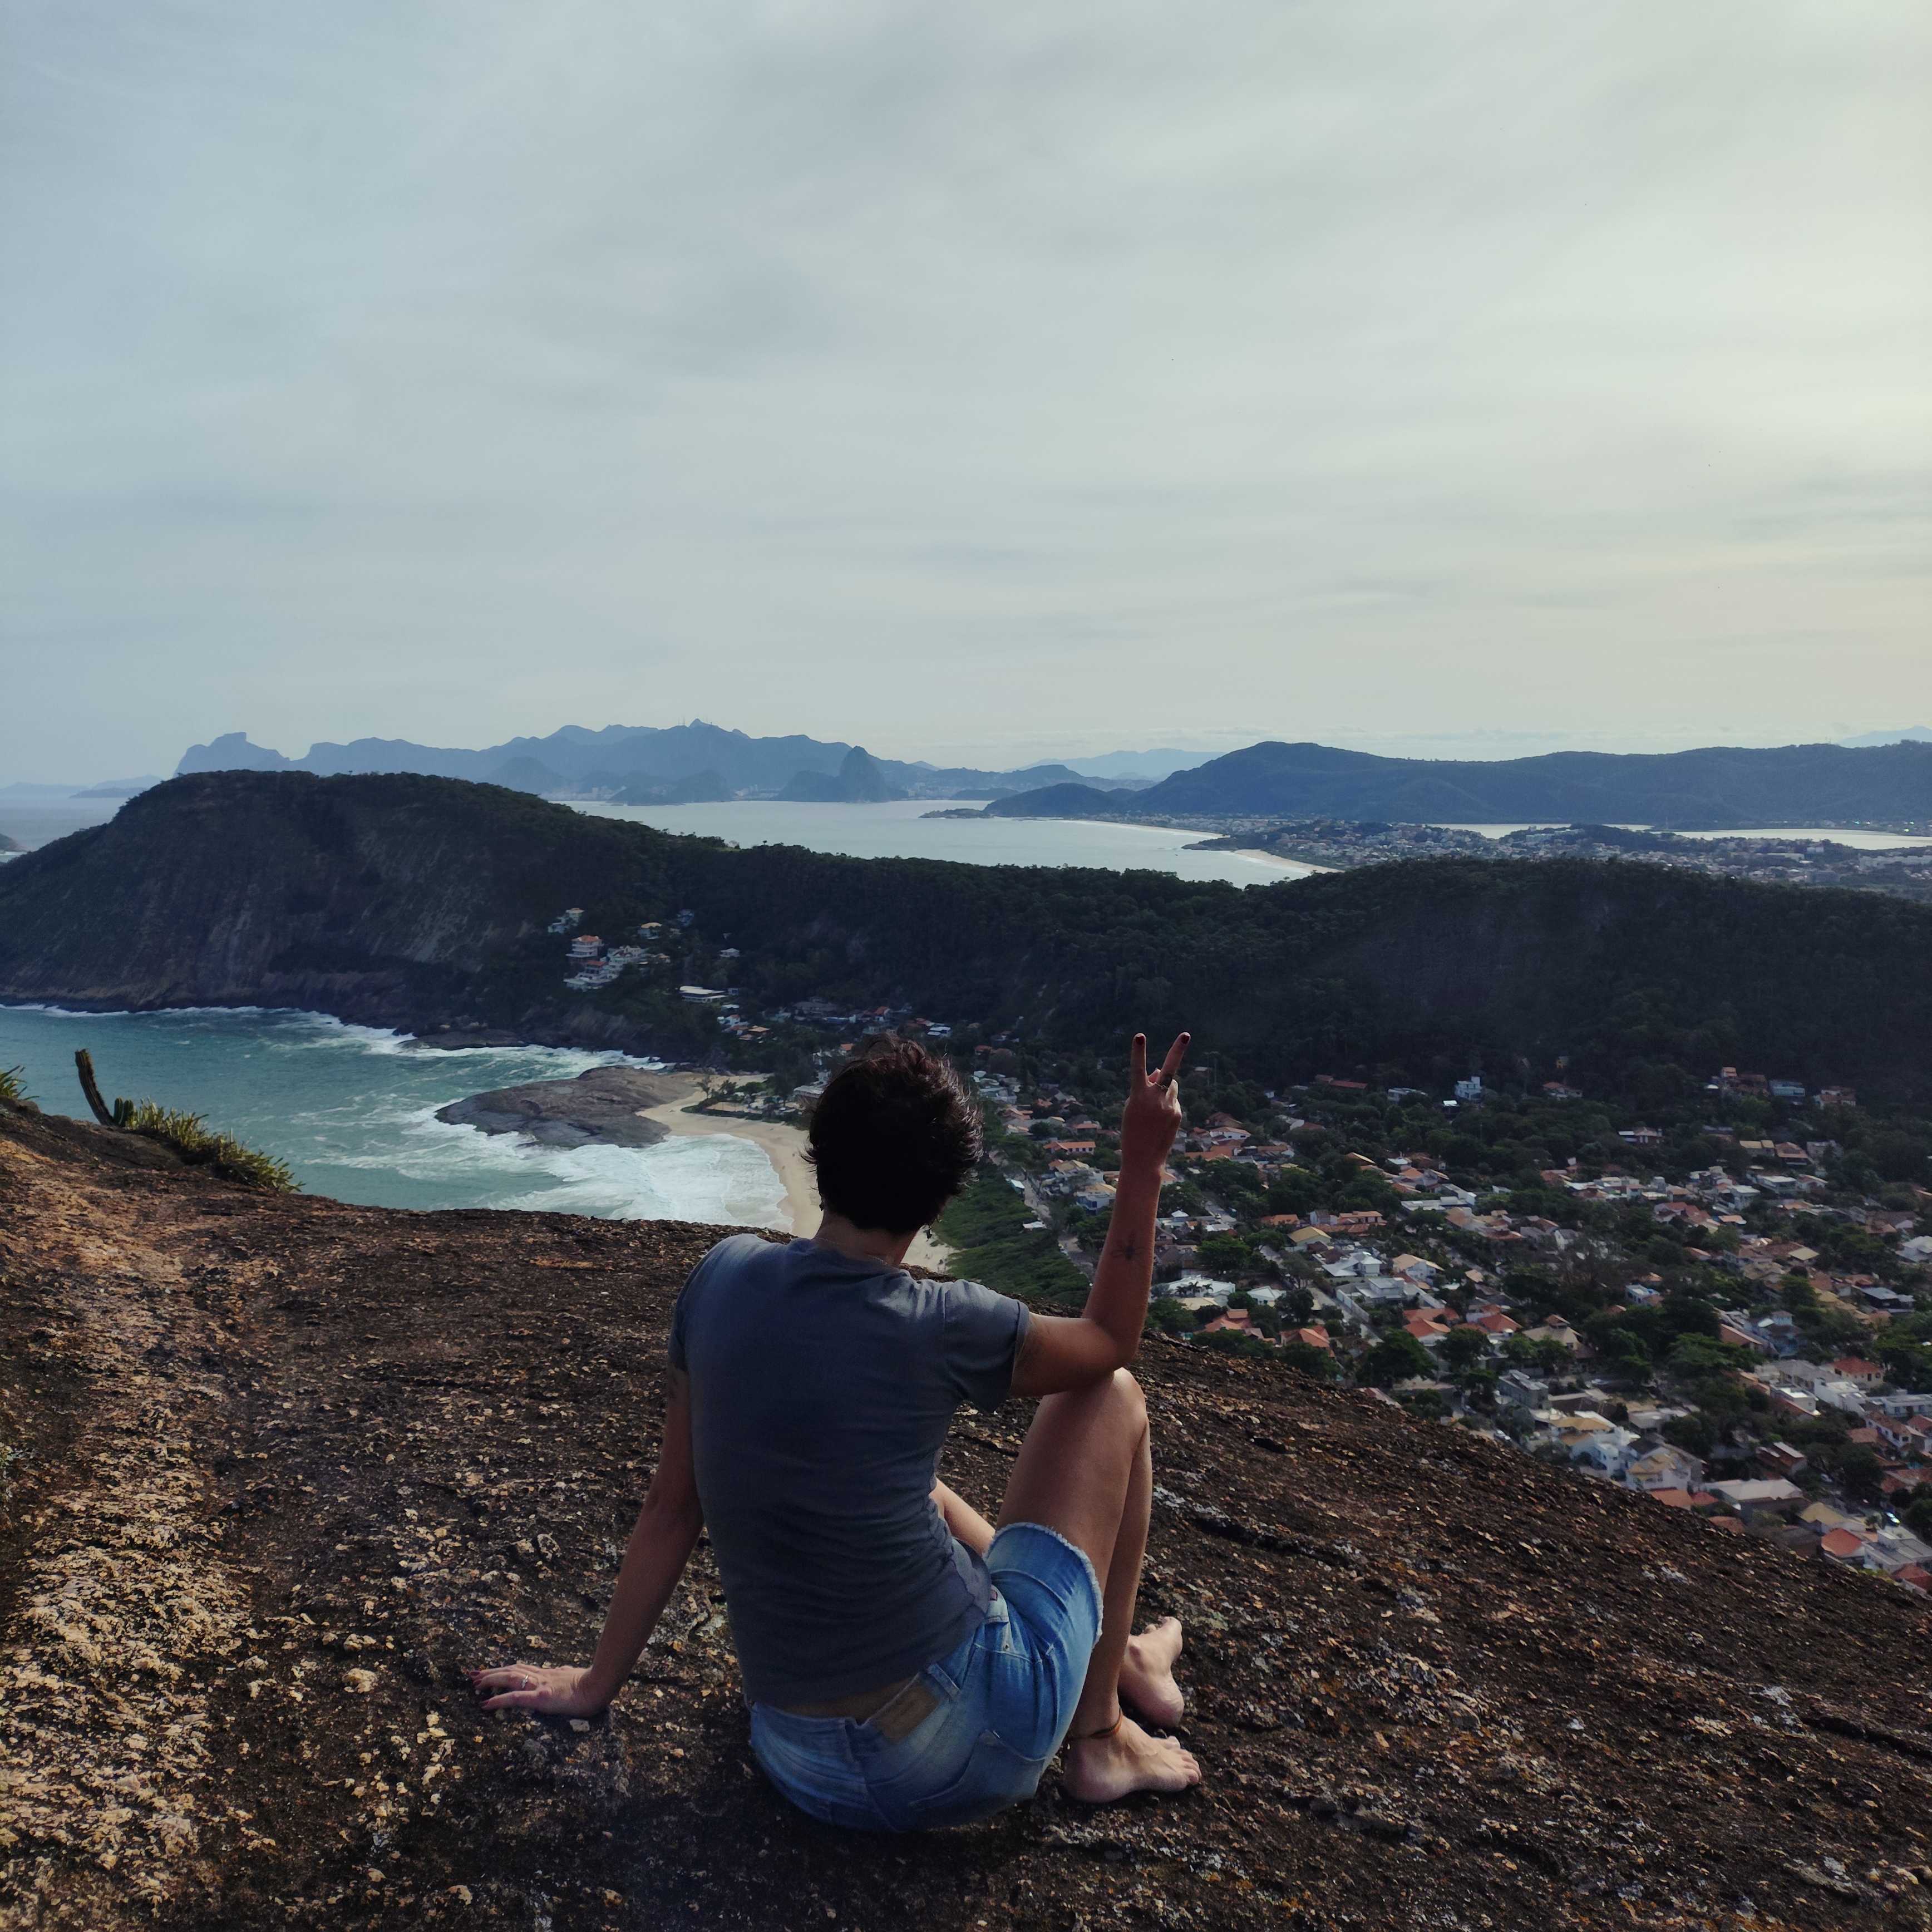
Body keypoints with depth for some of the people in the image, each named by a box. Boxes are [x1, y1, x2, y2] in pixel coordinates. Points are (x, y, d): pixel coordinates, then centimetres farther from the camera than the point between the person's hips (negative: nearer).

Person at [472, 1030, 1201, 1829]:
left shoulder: (723, 1276, -6)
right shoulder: (940, 1328, -20)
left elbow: (671, 1507, 4)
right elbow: (1110, 1341, 1)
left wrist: (596, 1684, 17)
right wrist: (1143, 1167, 1)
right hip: (966, 1756, -5)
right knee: (1110, 1397, 8)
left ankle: (1115, 1654, 49)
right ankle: (1103, 1738, 20)